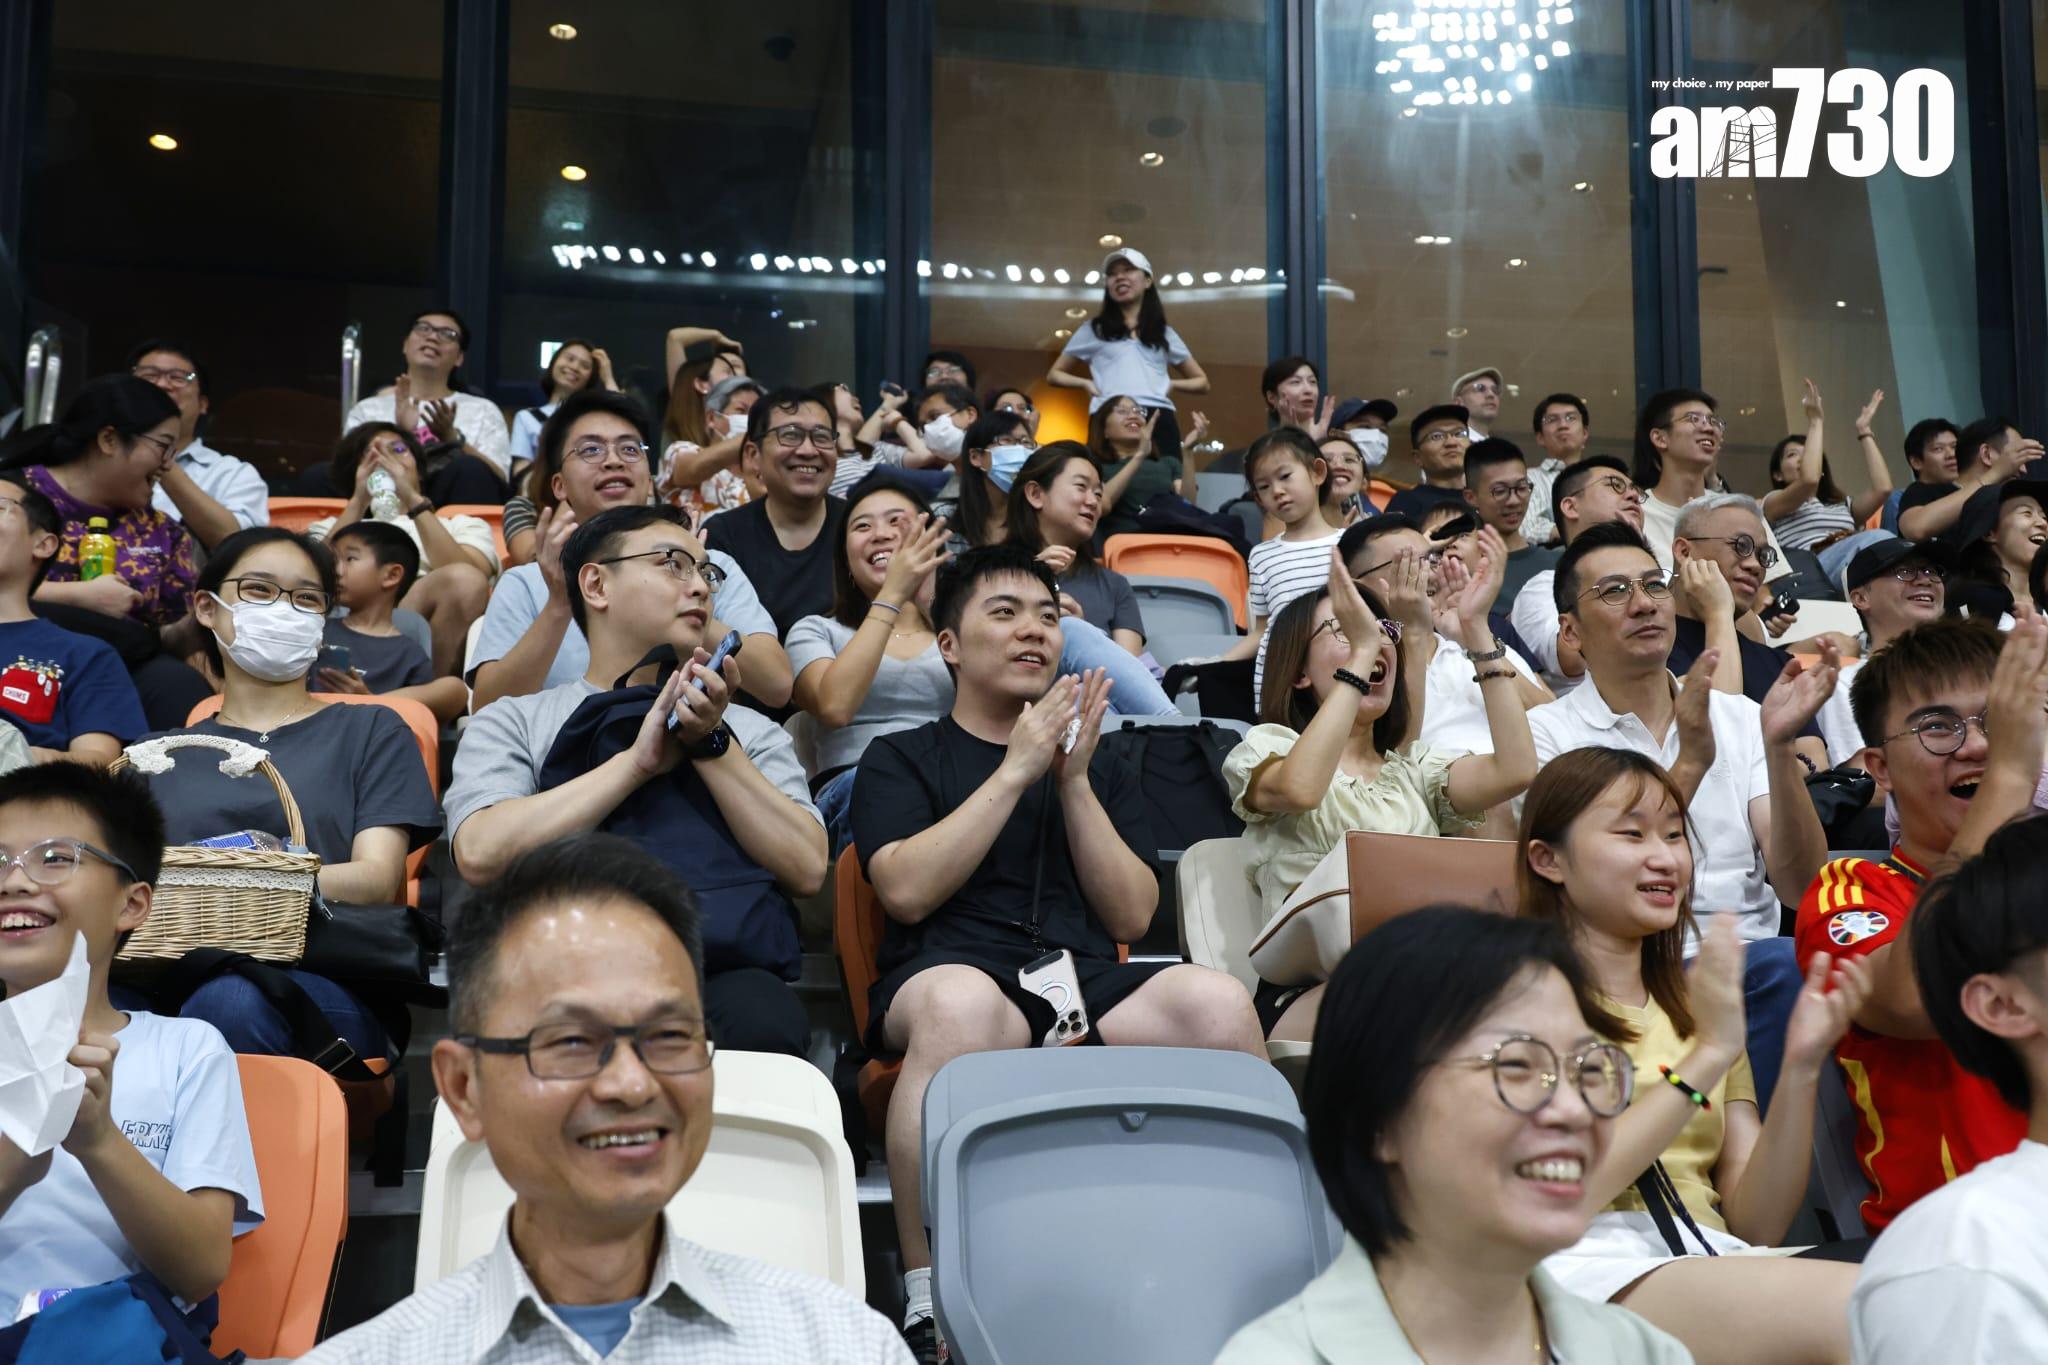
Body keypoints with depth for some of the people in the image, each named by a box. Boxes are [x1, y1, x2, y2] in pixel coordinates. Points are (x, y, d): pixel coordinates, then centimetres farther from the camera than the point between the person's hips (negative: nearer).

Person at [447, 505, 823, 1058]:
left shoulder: (751, 732, 25)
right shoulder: (513, 722, 19)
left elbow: (807, 869, 8)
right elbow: (481, 853, -2)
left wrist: (711, 744, 0)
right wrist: (639, 760, -3)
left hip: (727, 966, 2)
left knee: (762, 1024, -35)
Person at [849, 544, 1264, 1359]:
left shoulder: (1105, 769, 26)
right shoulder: (901, 760, 16)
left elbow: (1131, 916, 12)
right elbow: (907, 890, -3)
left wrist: (1074, 780, 3)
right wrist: (1015, 770, -2)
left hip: (1087, 981, 3)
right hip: (951, 973, -3)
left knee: (1219, 1001, -29)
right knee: (963, 1000, -41)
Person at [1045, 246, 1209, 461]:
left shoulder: (1164, 333, 25)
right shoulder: (1094, 330, 20)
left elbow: (1202, 382, 29)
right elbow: (1054, 374, 25)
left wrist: (1172, 385, 8)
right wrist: (1086, 383, 5)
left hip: (1159, 421, 2)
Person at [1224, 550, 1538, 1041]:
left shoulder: (1416, 766, 25)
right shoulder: (1268, 747, 11)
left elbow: (1515, 771, 3)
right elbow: (1299, 788, -17)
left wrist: (1476, 630, 6)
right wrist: (1360, 652, -13)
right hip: (1309, 995, -4)